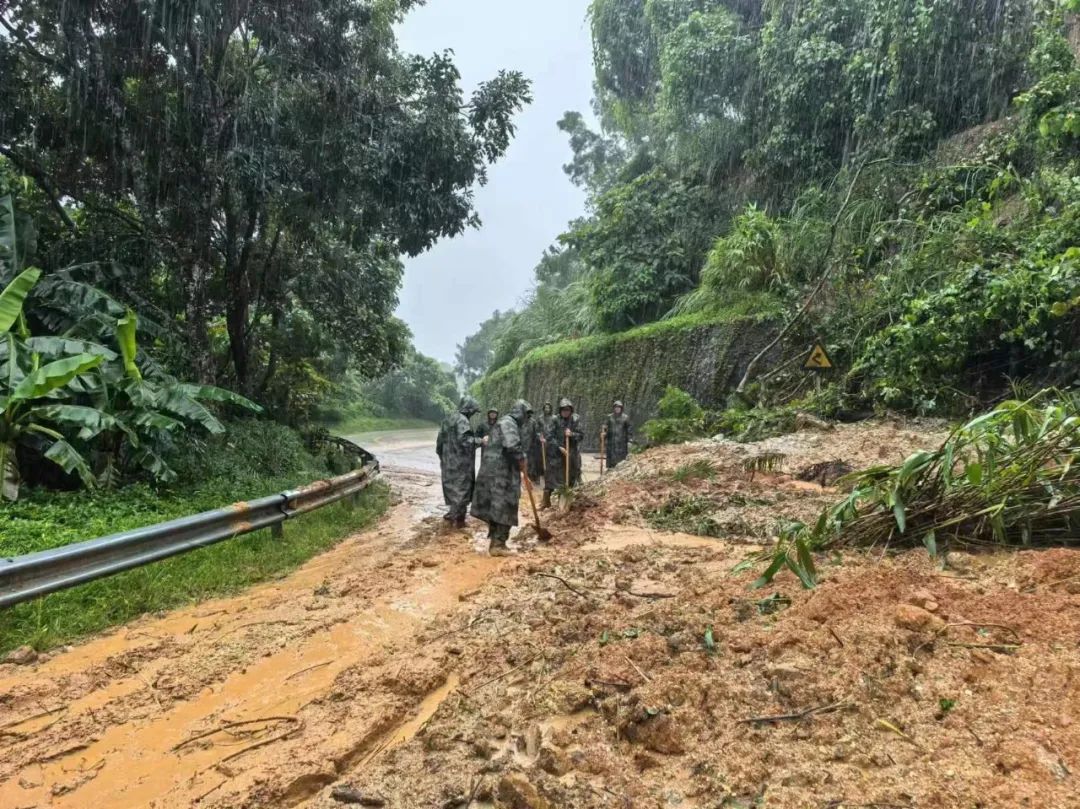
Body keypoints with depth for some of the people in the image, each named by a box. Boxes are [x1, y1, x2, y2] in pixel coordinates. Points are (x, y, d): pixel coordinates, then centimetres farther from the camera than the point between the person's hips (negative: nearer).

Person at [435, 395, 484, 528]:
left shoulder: (448, 418, 12)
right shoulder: (462, 420, -17)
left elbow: (440, 439, 17)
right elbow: (464, 440, -28)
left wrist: (441, 456, 24)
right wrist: (481, 441, -19)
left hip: (449, 461, 9)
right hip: (461, 463, -9)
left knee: (452, 487, 19)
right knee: (461, 489, 1)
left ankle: (453, 514, 28)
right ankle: (458, 519, 6)